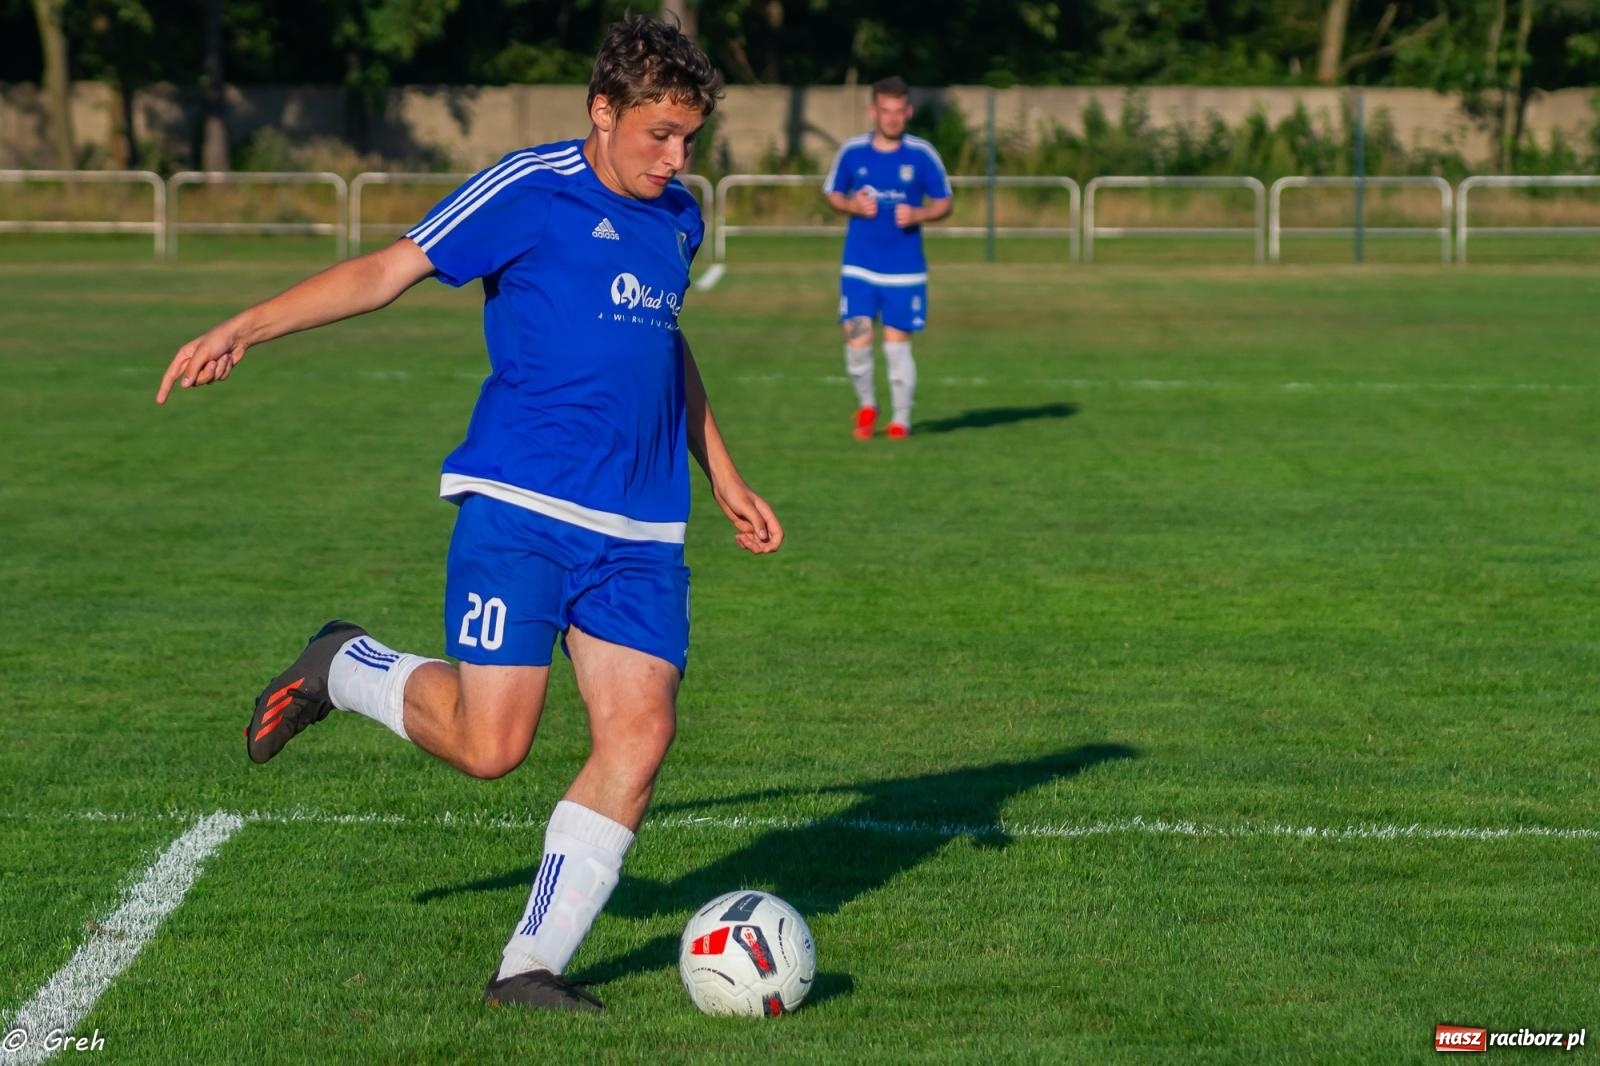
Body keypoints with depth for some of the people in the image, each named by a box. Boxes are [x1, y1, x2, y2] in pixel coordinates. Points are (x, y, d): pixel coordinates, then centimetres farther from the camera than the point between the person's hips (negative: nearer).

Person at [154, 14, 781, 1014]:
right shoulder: (529, 190, -5)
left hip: (640, 535, 6)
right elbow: (388, 270, -5)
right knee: (489, 744, -12)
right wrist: (244, 328, -14)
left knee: (640, 734, -7)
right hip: (519, 512, -6)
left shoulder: (679, 219, 16)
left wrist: (725, 480, 34)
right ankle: (341, 668, 19)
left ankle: (532, 966, 1)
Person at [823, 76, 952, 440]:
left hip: (905, 267, -1)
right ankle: (866, 404, 17)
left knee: (897, 342, 0)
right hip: (859, 264, 1)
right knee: (857, 336, -8)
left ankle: (900, 420, 14)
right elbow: (833, 194, 12)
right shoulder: (851, 151, 1)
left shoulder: (922, 155, -2)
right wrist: (852, 206, -9)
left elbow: (943, 202, 5)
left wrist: (918, 215, -14)